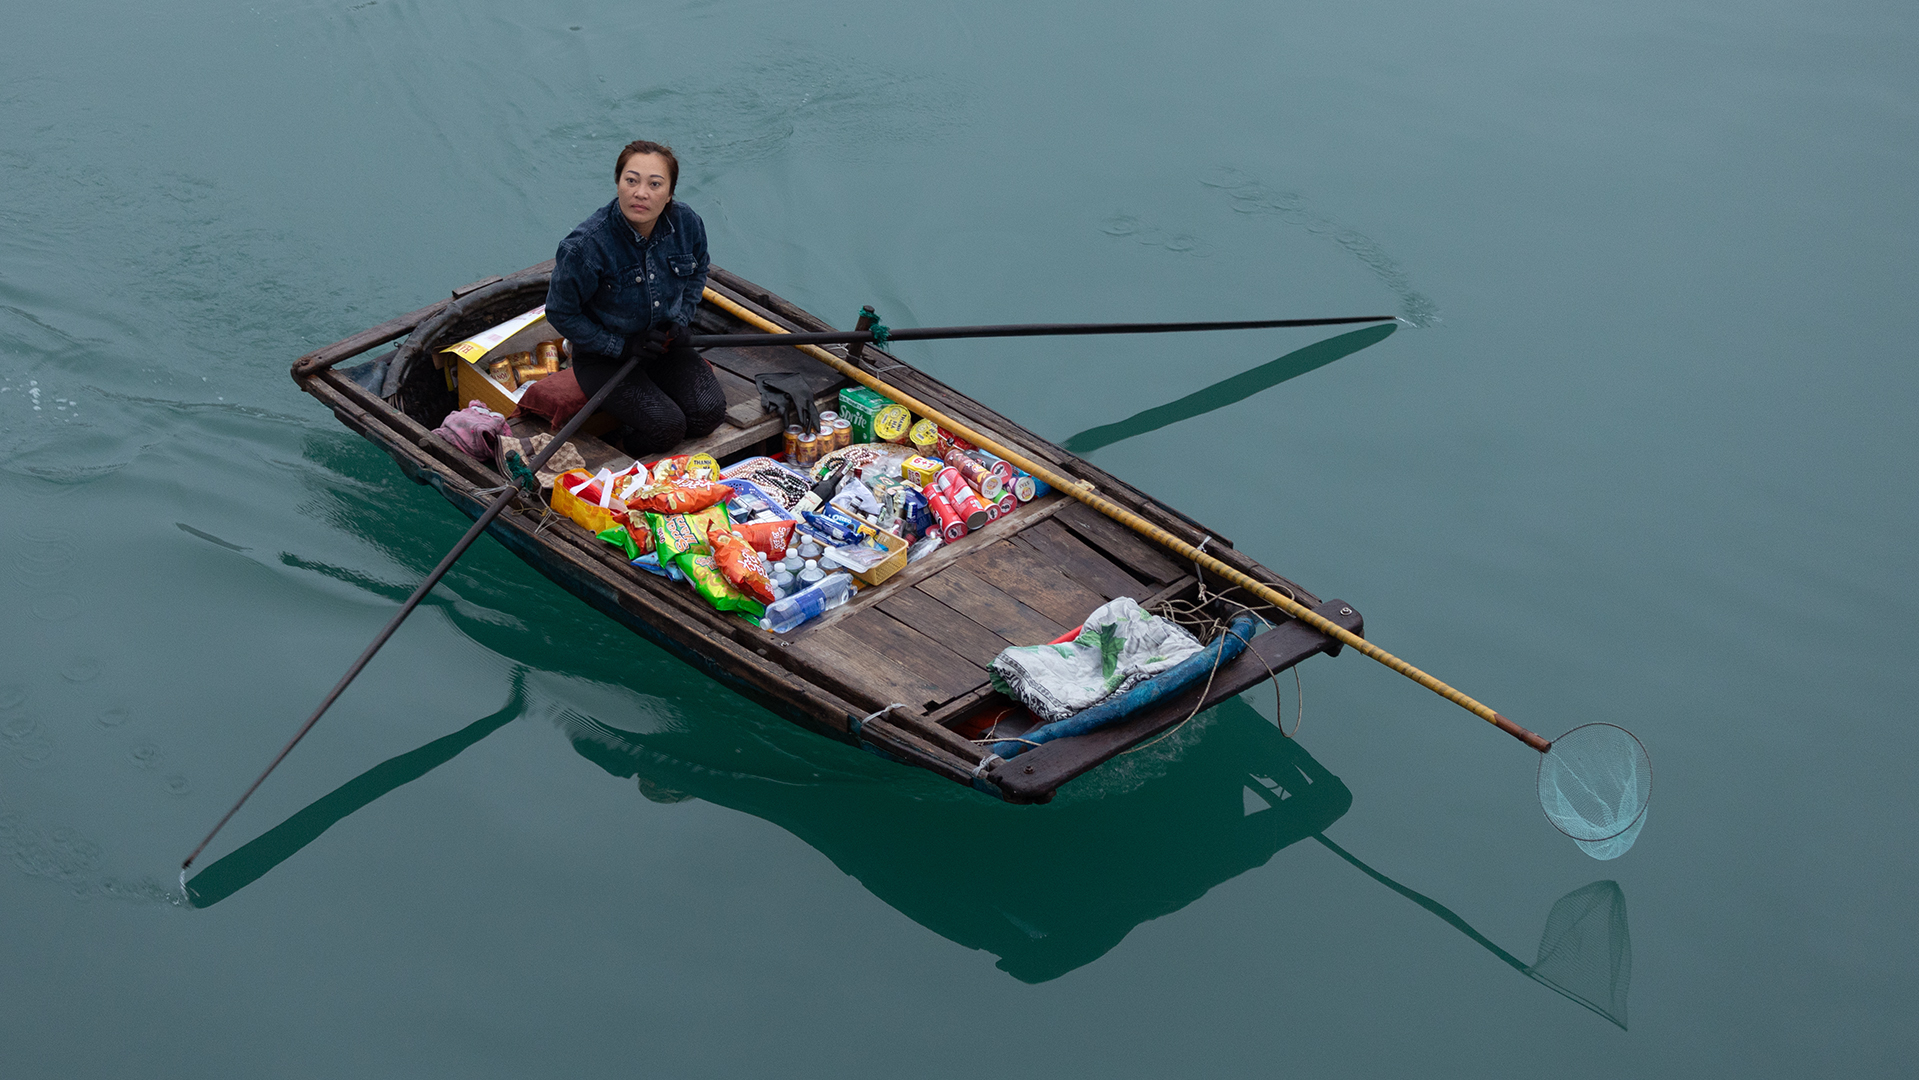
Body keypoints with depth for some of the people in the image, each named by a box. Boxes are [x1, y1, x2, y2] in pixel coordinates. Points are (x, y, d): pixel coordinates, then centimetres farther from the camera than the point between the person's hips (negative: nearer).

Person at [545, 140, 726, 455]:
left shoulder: (687, 224, -13)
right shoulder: (586, 245, -27)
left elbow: (697, 272, 12)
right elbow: (560, 313, -14)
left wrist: (681, 320, -3)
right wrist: (622, 346, -18)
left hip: (664, 344, 5)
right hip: (603, 355, -5)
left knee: (710, 412, -15)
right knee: (666, 427, -23)